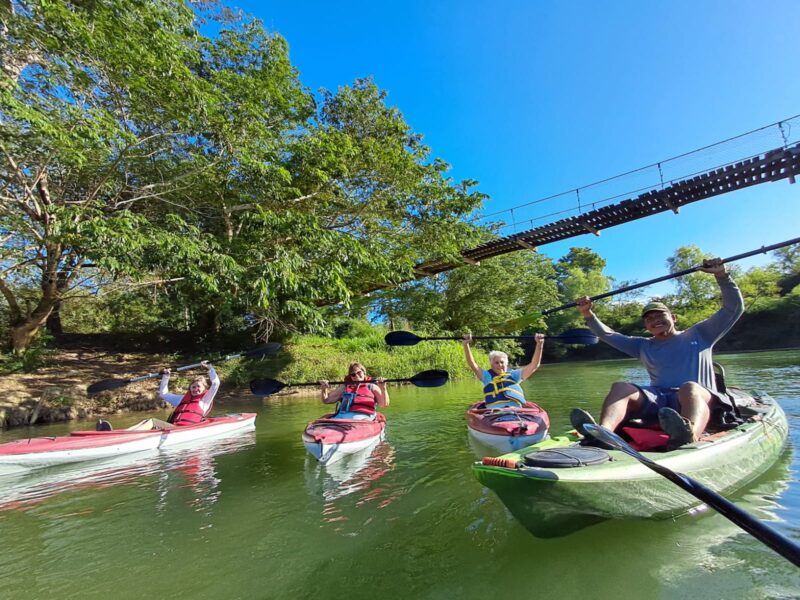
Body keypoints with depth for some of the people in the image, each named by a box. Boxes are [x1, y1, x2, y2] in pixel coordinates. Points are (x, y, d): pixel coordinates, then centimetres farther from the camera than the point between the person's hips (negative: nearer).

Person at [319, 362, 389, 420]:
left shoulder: (372, 387, 19)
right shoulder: (345, 387, 27)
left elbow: (385, 404, 7)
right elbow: (326, 400, 26)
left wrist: (383, 389, -10)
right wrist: (324, 389, 6)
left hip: (363, 416, -2)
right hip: (342, 415, 3)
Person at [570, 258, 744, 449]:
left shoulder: (698, 335, 21)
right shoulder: (643, 346, 27)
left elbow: (734, 308, 15)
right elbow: (608, 335, 22)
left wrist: (721, 276, 3)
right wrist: (588, 315, 8)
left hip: (699, 399, -2)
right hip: (657, 402, 2)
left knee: (690, 387, -36)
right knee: (621, 387, -26)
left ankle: (689, 438, -66)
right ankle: (602, 433, -53)